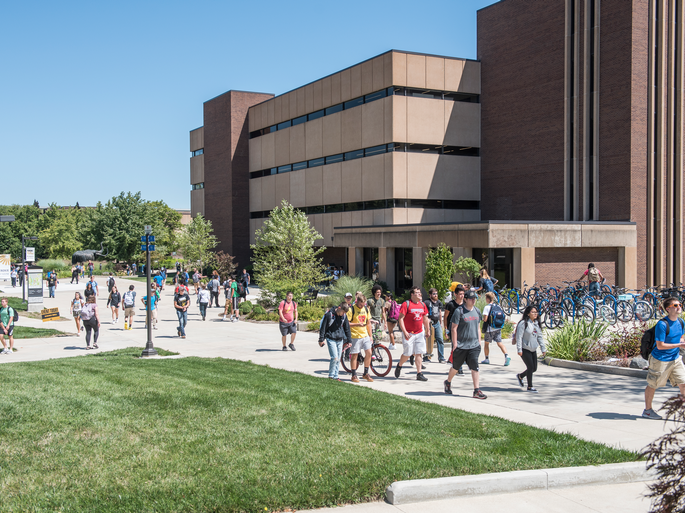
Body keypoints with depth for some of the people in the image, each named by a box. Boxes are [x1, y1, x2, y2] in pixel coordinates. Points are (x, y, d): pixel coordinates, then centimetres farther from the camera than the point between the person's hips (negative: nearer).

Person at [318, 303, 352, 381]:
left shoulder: (344, 316, 3)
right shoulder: (329, 314, -12)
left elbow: (347, 328, 12)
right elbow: (323, 327, -6)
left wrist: (349, 340, 11)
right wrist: (321, 340, -5)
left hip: (340, 340, 5)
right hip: (331, 339, -5)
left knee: (338, 359, 7)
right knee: (334, 358, -12)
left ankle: (335, 376, 16)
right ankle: (330, 376, 2)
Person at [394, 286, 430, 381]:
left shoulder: (423, 304, 9)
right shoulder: (406, 304, -10)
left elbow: (425, 318, 20)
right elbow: (400, 318, -12)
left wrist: (427, 330, 17)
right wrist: (405, 332, -18)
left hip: (420, 333, 5)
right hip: (409, 333, -5)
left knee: (418, 353, 3)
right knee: (407, 354, -2)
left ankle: (419, 374, 6)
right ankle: (399, 366, 27)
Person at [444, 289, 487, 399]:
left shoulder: (477, 311, 10)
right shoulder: (459, 311, -10)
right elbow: (454, 328, -10)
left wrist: (479, 342, 14)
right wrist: (455, 344, -12)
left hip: (474, 345, 4)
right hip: (461, 345, -4)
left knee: (475, 367, -6)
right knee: (456, 367, 10)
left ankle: (477, 390, -4)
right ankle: (448, 382, 35)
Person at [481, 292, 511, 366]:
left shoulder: (487, 307, -13)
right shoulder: (498, 306, 5)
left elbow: (485, 319, -18)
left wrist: (482, 319, 3)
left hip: (489, 329, -5)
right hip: (498, 328, 5)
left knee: (486, 343, 13)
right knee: (499, 343, 2)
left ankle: (487, 359, 19)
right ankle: (507, 356, -17)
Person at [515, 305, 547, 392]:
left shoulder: (537, 323, 11)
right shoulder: (523, 323, -13)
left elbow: (540, 337, 15)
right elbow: (519, 337, -14)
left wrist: (543, 348, 11)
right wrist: (519, 350, -17)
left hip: (533, 350, 8)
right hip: (525, 350, -8)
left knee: (534, 368, 9)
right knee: (530, 367, -6)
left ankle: (520, 376, 34)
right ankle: (530, 387, 8)